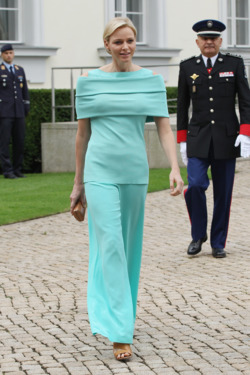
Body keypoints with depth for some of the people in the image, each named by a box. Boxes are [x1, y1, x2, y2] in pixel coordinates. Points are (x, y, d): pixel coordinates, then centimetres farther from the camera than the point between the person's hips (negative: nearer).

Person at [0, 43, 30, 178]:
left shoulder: (20, 70, 16)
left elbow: (25, 90, 18)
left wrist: (26, 106, 10)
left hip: (19, 112, 5)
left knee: (19, 141, 4)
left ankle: (17, 169, 12)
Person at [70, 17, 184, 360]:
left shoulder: (151, 80, 4)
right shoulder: (89, 81, 1)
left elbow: (164, 128, 0)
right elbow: (82, 133, 7)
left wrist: (175, 168, -16)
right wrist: (78, 184, 9)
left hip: (135, 171, 3)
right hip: (100, 172, -2)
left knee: (130, 247, 13)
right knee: (110, 246, -10)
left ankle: (123, 316, 31)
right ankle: (119, 333, -12)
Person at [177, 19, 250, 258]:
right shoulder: (187, 67, 6)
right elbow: (182, 106, 10)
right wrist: (182, 141, 6)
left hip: (227, 138, 0)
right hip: (198, 139, 0)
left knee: (223, 193, 3)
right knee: (195, 185, -16)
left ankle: (218, 243, 15)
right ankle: (198, 235, 5)